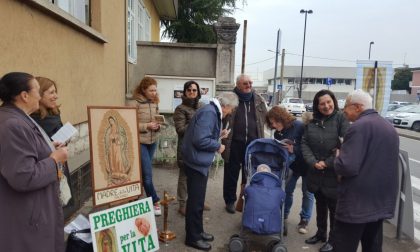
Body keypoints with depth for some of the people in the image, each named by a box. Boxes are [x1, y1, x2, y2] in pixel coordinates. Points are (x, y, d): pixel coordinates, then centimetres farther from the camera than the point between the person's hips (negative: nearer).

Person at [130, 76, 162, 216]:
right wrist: (146, 126, -21)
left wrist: (158, 126, -5)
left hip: (152, 142, 7)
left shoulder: (154, 103, 8)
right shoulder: (135, 103, -12)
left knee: (144, 173, 16)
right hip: (140, 142, -7)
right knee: (147, 174, -5)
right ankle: (155, 202, 9)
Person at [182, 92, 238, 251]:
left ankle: (197, 231, 34)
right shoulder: (209, 113, -22)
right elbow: (200, 140, -29)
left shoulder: (212, 111, 10)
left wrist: (219, 135, 8)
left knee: (198, 199, 20)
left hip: (200, 161, 10)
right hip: (196, 162, -10)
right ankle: (192, 237, 18)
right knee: (195, 201, 3)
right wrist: (218, 146, -15)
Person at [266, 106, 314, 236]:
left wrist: (294, 150, -37)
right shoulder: (278, 133, -4)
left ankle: (304, 220, 24)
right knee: (287, 190, 5)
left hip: (305, 164, -5)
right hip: (291, 165, 5)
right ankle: (284, 217, 23)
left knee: (307, 193, 8)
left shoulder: (299, 126, -26)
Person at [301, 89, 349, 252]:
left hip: (334, 173, -5)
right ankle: (320, 233, 38)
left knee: (334, 207, 8)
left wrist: (328, 163, -16)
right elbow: (304, 143, 1)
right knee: (320, 205, 20)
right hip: (316, 172, 5)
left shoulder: (341, 118, -10)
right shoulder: (312, 122, 5)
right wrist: (313, 162, -13)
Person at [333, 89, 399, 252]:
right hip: (381, 201, 9)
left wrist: (338, 158, -6)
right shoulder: (389, 127, 12)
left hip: (356, 203, -9)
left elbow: (347, 167, -27)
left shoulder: (359, 126, -18)